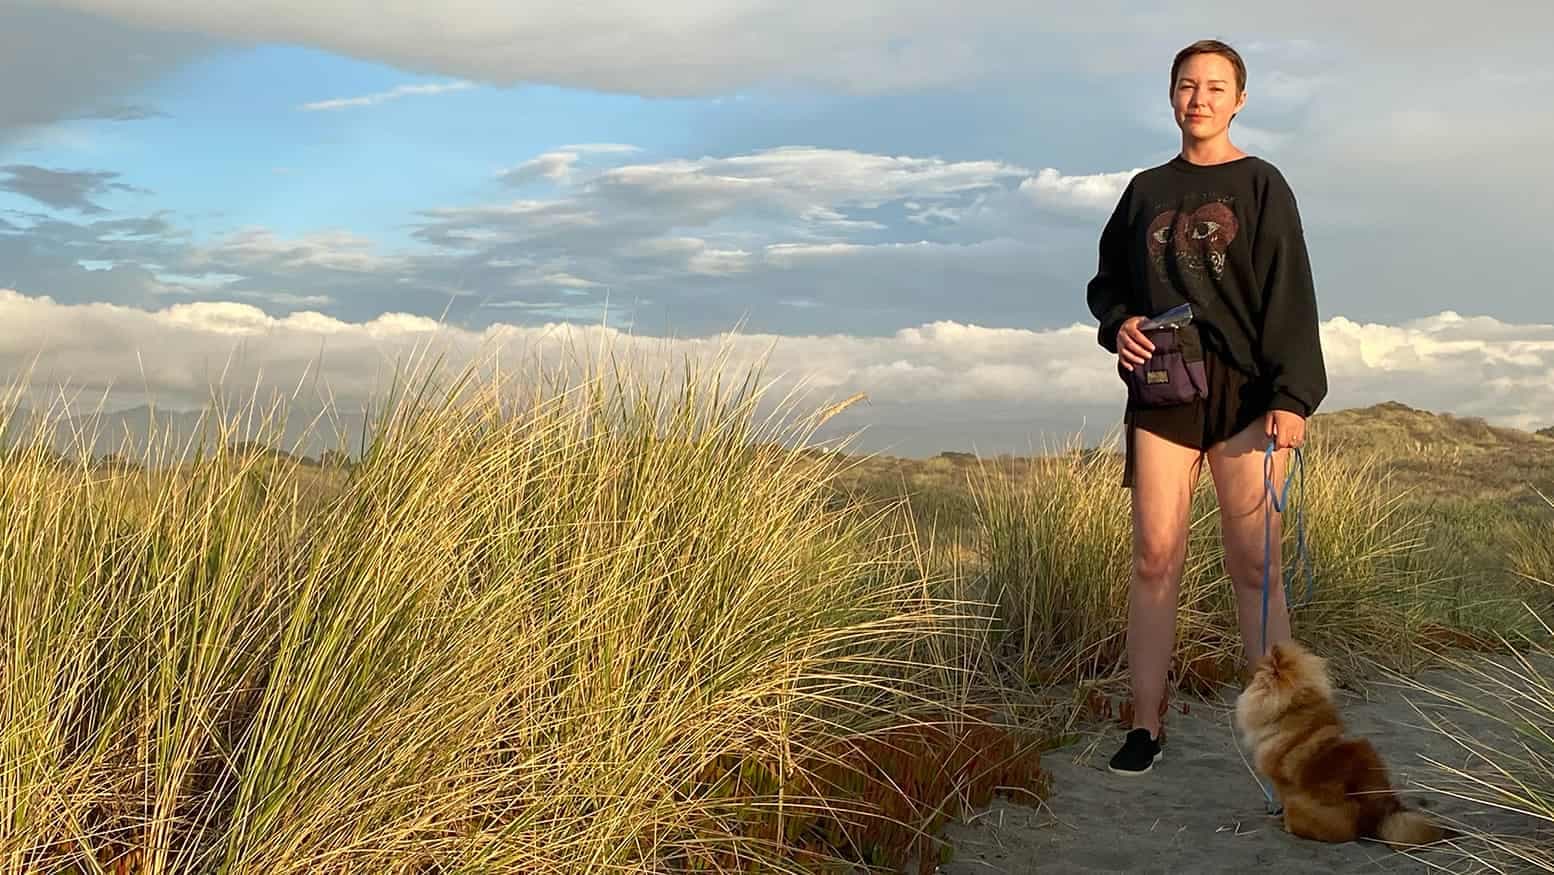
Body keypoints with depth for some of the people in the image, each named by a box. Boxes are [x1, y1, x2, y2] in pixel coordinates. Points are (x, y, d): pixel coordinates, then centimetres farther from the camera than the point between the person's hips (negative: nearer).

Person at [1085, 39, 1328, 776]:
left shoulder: (1261, 187, 3)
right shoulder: (1146, 190, 14)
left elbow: (1289, 297, -4)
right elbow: (1108, 282, 22)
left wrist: (1292, 397, -14)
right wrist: (1119, 324, -2)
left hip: (1244, 391, -3)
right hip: (1162, 392, 3)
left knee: (1252, 564, -3)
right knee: (1154, 557, -2)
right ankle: (1145, 725, 3)